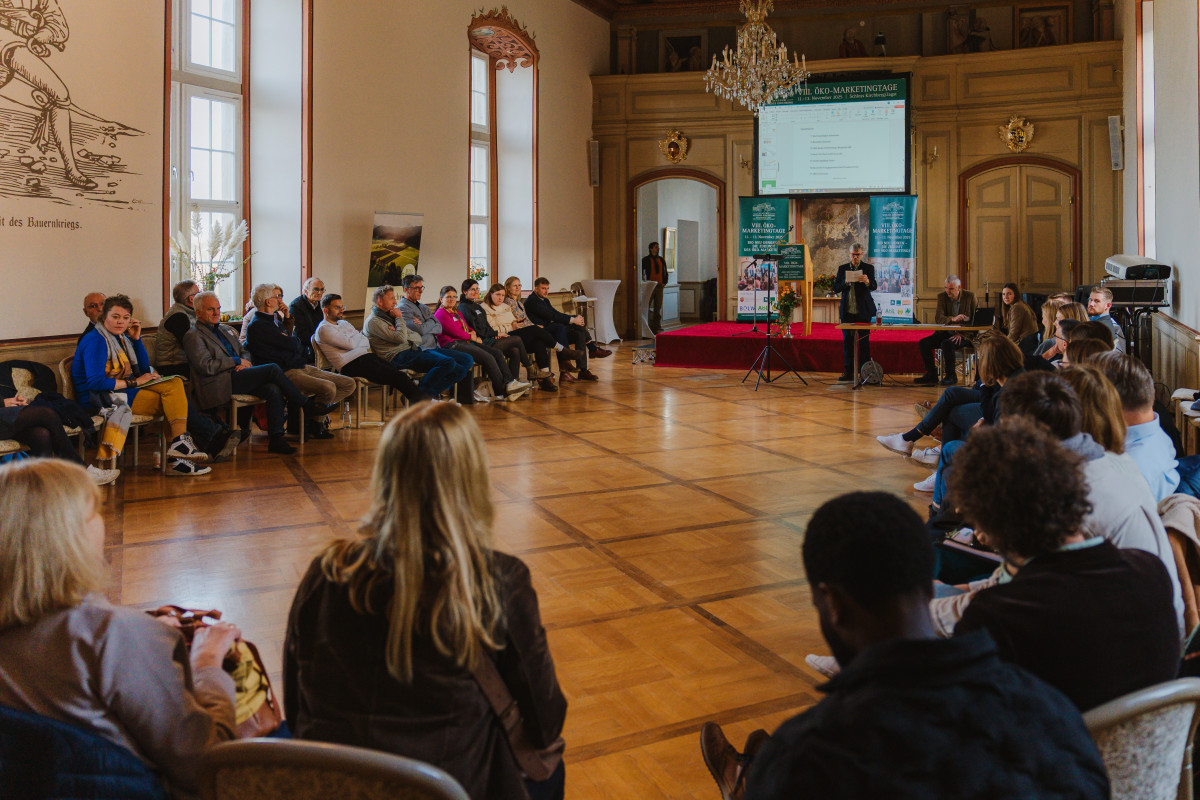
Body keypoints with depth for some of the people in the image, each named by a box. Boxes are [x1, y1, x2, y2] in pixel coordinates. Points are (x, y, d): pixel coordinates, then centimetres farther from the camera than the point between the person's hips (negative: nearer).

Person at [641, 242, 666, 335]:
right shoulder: (645, 260, -3)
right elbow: (641, 272, -3)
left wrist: (664, 282, 9)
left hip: (659, 286, 5)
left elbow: (665, 272, 21)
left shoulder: (661, 260, 14)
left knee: (658, 308, 5)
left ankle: (657, 328, 10)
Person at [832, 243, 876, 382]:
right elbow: (836, 288, 4)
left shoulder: (868, 268, 1)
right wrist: (845, 283, -16)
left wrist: (867, 282, -33)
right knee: (847, 341, 5)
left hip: (863, 311, -3)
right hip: (847, 311, 3)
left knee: (864, 342, -1)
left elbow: (874, 287, -11)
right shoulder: (842, 269, 10)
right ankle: (848, 372, 10)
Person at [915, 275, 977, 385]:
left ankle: (951, 376, -20)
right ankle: (931, 374, -5)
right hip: (945, 333, 4)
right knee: (923, 343, -16)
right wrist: (953, 319, -31)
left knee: (946, 344, -34)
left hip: (964, 335, -4)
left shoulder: (970, 296, -2)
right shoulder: (942, 296, 3)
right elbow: (938, 318, -9)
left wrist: (961, 334, -17)